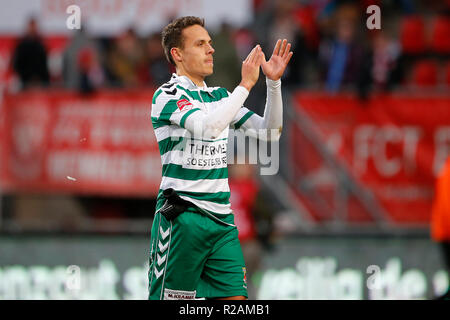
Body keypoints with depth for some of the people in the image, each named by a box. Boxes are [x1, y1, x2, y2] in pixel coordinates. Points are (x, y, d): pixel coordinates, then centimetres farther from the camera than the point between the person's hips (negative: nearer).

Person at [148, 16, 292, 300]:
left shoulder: (220, 96, 16)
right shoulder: (168, 95, -6)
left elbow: (269, 132, 14)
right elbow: (208, 126, -24)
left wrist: (274, 82, 2)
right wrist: (246, 84, -18)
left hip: (221, 218, 7)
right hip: (182, 220, -6)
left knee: (236, 297, -3)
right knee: (171, 300, -6)